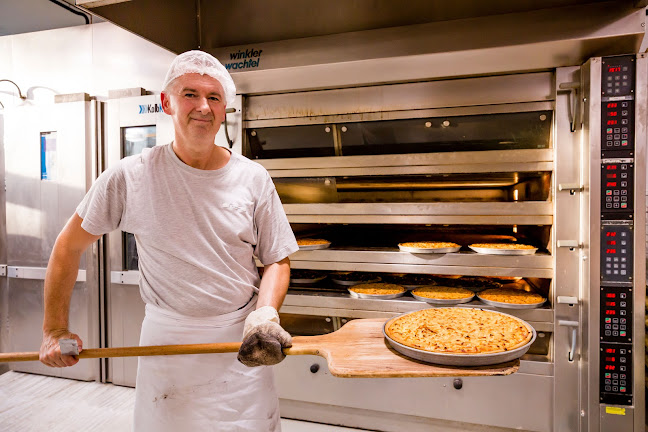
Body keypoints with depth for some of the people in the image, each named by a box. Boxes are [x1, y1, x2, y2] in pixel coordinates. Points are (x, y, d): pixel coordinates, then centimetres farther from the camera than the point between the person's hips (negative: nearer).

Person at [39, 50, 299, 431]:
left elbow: (277, 261, -1)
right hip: (166, 339, 0)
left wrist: (265, 316, -17)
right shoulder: (131, 177, -8)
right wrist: (56, 330, 3)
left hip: (240, 341, 1)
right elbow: (70, 246, 3)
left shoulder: (253, 179, -6)